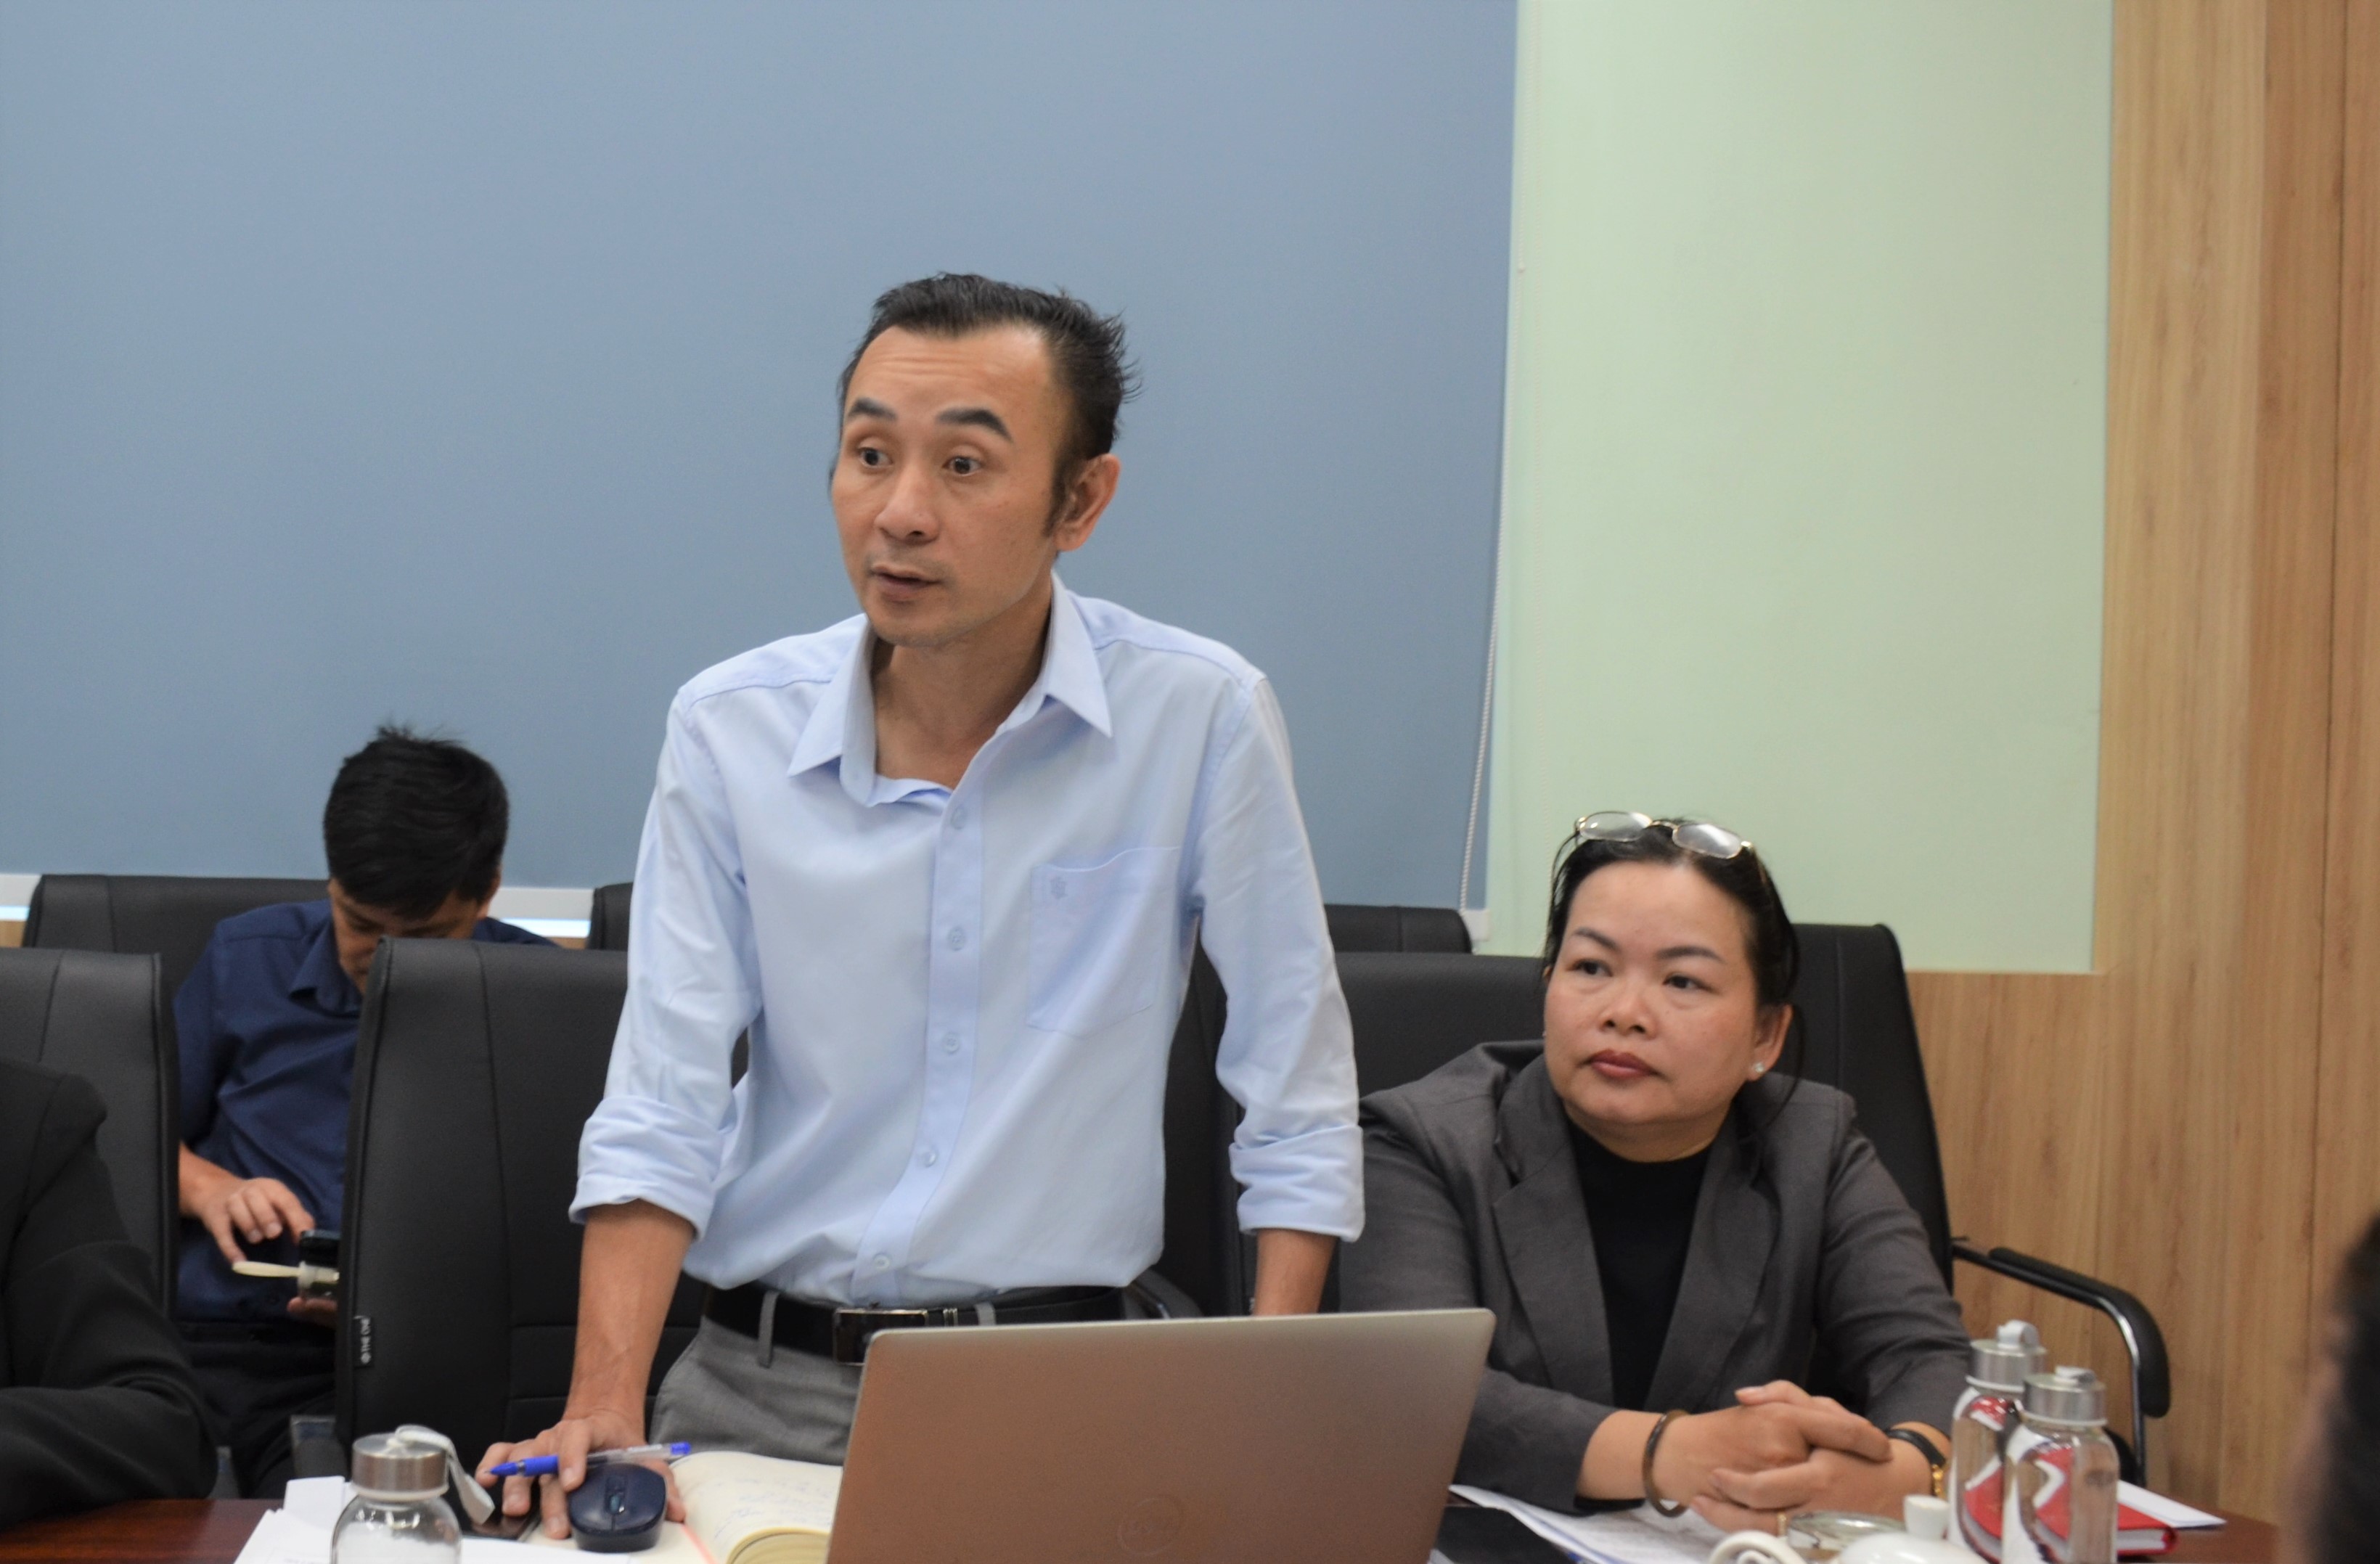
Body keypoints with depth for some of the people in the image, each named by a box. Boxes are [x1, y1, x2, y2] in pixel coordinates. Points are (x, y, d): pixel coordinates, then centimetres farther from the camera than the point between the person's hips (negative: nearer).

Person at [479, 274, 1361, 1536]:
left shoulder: (1200, 717, -7)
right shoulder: (729, 731, -1)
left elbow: (1298, 1110, -2)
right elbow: (658, 1111, -2)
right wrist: (602, 1411, -14)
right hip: (761, 1382, 2)